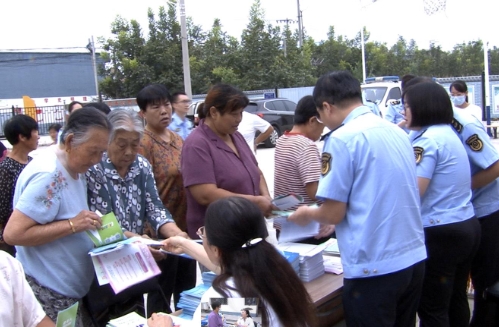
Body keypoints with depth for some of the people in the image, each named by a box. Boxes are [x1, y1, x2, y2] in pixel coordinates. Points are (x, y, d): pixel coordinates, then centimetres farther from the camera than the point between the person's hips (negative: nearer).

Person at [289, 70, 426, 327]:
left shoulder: (342, 138, -14)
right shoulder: (397, 132, 8)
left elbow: (333, 213, -13)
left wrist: (307, 214, 9)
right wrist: (334, 223, 27)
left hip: (375, 267, -7)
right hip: (414, 258, 7)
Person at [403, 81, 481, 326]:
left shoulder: (426, 140, -17)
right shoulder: (450, 133, 12)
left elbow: (413, 192, -23)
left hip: (439, 234, -10)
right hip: (468, 226, 10)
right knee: (456, 301, 20)